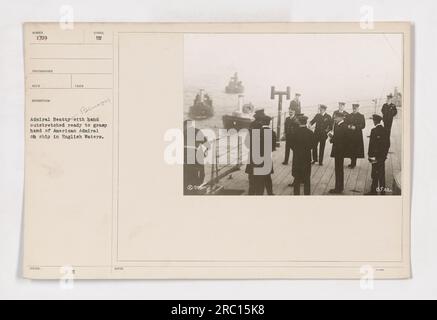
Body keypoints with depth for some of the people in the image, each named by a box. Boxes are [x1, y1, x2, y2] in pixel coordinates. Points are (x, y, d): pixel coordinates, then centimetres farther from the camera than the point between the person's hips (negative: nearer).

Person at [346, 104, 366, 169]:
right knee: (351, 149, 5)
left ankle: (353, 163, 0)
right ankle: (353, 162, 17)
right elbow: (346, 123, 15)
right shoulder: (349, 116, 13)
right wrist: (348, 126, -7)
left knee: (355, 150, -5)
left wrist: (355, 127, -16)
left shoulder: (361, 116, 0)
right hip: (350, 135, 4)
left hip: (357, 135, -4)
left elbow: (363, 125, -6)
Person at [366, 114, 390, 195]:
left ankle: (374, 190, 4)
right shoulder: (385, 130, 4)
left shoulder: (374, 131, -16)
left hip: (375, 156, -6)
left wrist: (370, 155, -9)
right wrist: (385, 154, 18)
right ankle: (382, 190, 20)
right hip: (383, 156, 6)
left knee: (375, 174, 0)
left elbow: (371, 144, -16)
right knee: (382, 173, 13)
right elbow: (388, 144, 10)